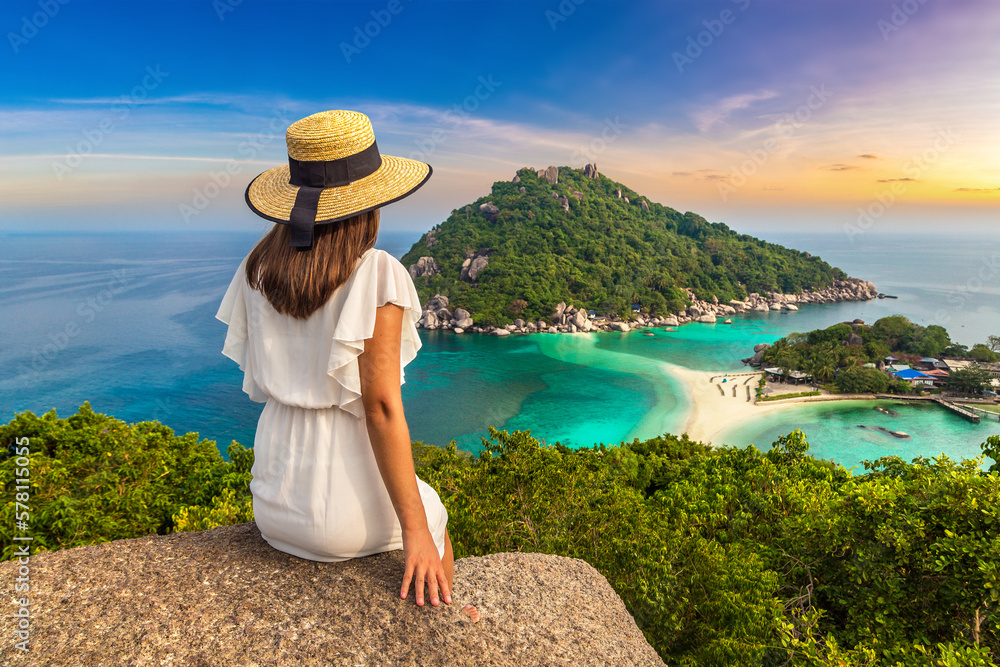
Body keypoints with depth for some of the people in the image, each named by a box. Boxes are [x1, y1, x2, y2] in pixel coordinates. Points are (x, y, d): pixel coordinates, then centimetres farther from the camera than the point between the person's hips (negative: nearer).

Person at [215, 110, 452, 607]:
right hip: (348, 506, -5)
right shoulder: (377, 274, -18)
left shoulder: (258, 267, -1)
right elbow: (382, 406, -21)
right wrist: (415, 530, -16)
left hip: (274, 502, 6)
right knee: (432, 518, 29)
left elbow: (261, 382, 9)